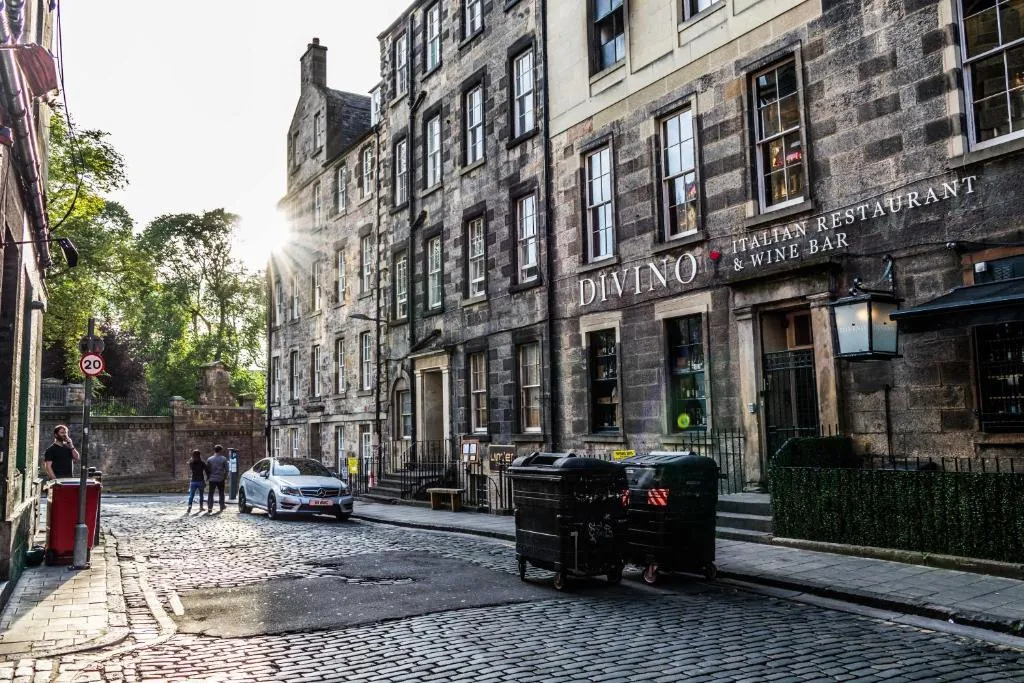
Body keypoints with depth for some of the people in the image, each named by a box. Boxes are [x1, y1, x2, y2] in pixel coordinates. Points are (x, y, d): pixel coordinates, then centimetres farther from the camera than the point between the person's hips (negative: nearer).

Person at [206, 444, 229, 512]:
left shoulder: (209, 459, -1)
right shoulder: (224, 459, -5)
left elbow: (207, 470, 3)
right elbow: (226, 469, -4)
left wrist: (208, 477, 15)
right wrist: (225, 477, 9)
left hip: (212, 479, 1)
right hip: (221, 479, 0)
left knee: (211, 494, 6)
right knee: (221, 493, 12)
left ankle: (210, 507, -3)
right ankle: (222, 507, 15)